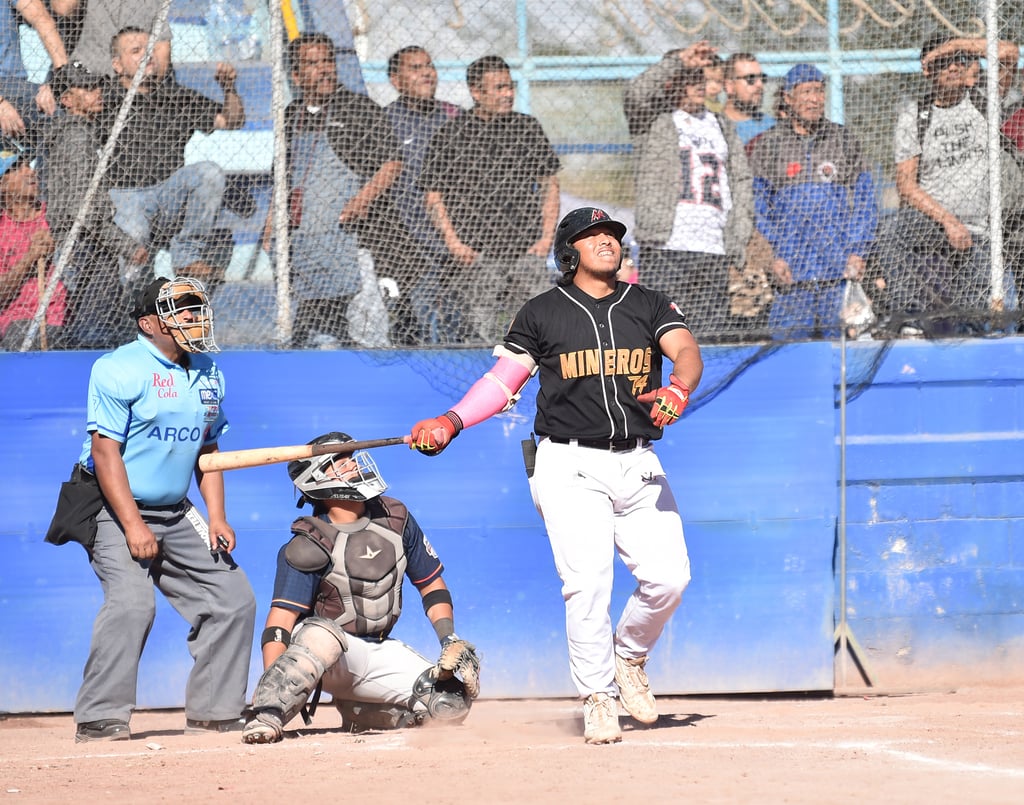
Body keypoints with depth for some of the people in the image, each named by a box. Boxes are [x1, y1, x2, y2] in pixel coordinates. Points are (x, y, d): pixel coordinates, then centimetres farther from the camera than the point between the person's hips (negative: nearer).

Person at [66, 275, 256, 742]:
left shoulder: (209, 375, 9)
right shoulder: (119, 369, -14)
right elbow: (105, 450, -19)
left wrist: (216, 517, 4)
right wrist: (133, 526, -25)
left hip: (177, 513, 8)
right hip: (115, 510, -8)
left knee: (232, 598, 3)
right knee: (132, 601, -25)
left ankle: (212, 713, 12)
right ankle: (100, 721, -21)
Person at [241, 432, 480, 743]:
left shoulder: (396, 519, 3)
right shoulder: (309, 547, -15)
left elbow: (432, 585, 12)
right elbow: (280, 620, -24)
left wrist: (450, 641, -4)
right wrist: (271, 686, -38)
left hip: (379, 653, 6)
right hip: (321, 648, -6)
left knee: (454, 704, -13)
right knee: (322, 634, -41)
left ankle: (358, 712, 10)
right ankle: (267, 717, -44)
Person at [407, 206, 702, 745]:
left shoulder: (649, 305, 11)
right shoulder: (542, 313, 7)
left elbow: (687, 352, -4)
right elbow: (503, 381, 8)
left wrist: (677, 388, -27)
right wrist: (450, 422, -6)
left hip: (638, 465, 3)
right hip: (571, 467, -3)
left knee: (668, 576, -8)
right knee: (587, 582, -15)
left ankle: (629, 656, 21)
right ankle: (598, 698, -3)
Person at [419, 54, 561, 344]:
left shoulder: (529, 129, 10)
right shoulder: (451, 135, 1)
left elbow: (549, 185, 16)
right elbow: (434, 196, 4)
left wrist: (546, 238, 5)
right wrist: (454, 244, -7)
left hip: (526, 249, 2)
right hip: (475, 252, -2)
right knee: (480, 332, -6)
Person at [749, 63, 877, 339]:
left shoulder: (845, 141, 12)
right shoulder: (768, 145, 8)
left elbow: (864, 201, 12)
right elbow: (757, 206, 6)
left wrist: (857, 252, 1)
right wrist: (773, 255, -4)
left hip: (840, 274, 1)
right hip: (790, 274, -1)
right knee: (789, 340, -5)